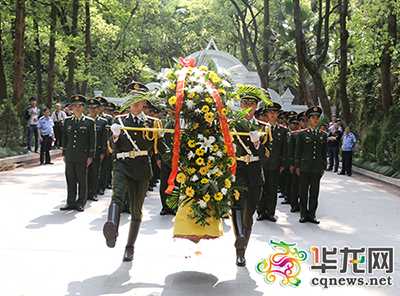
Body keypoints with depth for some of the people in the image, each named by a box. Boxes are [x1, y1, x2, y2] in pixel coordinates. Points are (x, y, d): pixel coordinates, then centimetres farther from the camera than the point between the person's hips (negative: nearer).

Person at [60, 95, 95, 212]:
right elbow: (64, 139, 16)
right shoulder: (67, 121, 10)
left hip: (82, 156, -3)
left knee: (82, 180, 3)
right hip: (70, 156, 3)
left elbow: (92, 141, 0)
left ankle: (81, 203, 13)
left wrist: (90, 156, -4)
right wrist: (64, 154, 12)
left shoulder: (89, 122, -1)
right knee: (70, 179, 6)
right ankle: (71, 202, 14)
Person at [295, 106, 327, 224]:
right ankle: (303, 215, 12)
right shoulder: (302, 134, 2)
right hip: (305, 167, -2)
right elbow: (297, 151, 4)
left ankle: (311, 215, 13)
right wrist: (297, 166, 0)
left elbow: (324, 152, 14)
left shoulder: (323, 135, 10)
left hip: (317, 168, 2)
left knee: (314, 192, 5)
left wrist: (323, 168, 11)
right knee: (304, 192, 3)